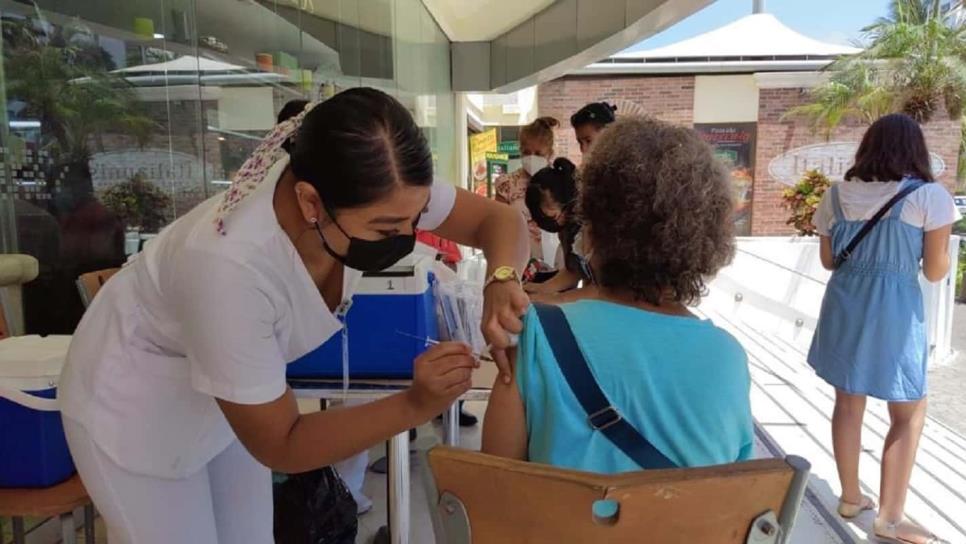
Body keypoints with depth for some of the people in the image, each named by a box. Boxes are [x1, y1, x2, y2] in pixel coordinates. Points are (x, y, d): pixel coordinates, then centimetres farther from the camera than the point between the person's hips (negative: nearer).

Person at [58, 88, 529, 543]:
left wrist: (501, 281, -34)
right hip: (134, 400, -5)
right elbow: (279, 446, -29)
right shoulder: (231, 265, -41)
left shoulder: (369, 193, -26)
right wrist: (416, 405, -37)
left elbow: (499, 220, -13)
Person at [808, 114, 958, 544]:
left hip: (844, 307, 4)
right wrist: (923, 243, 11)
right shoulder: (930, 195, -9)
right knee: (909, 414, 12)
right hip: (895, 311, -4)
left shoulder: (837, 194, 2)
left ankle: (851, 497, 31)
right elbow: (936, 272, -6)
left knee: (848, 403, 17)